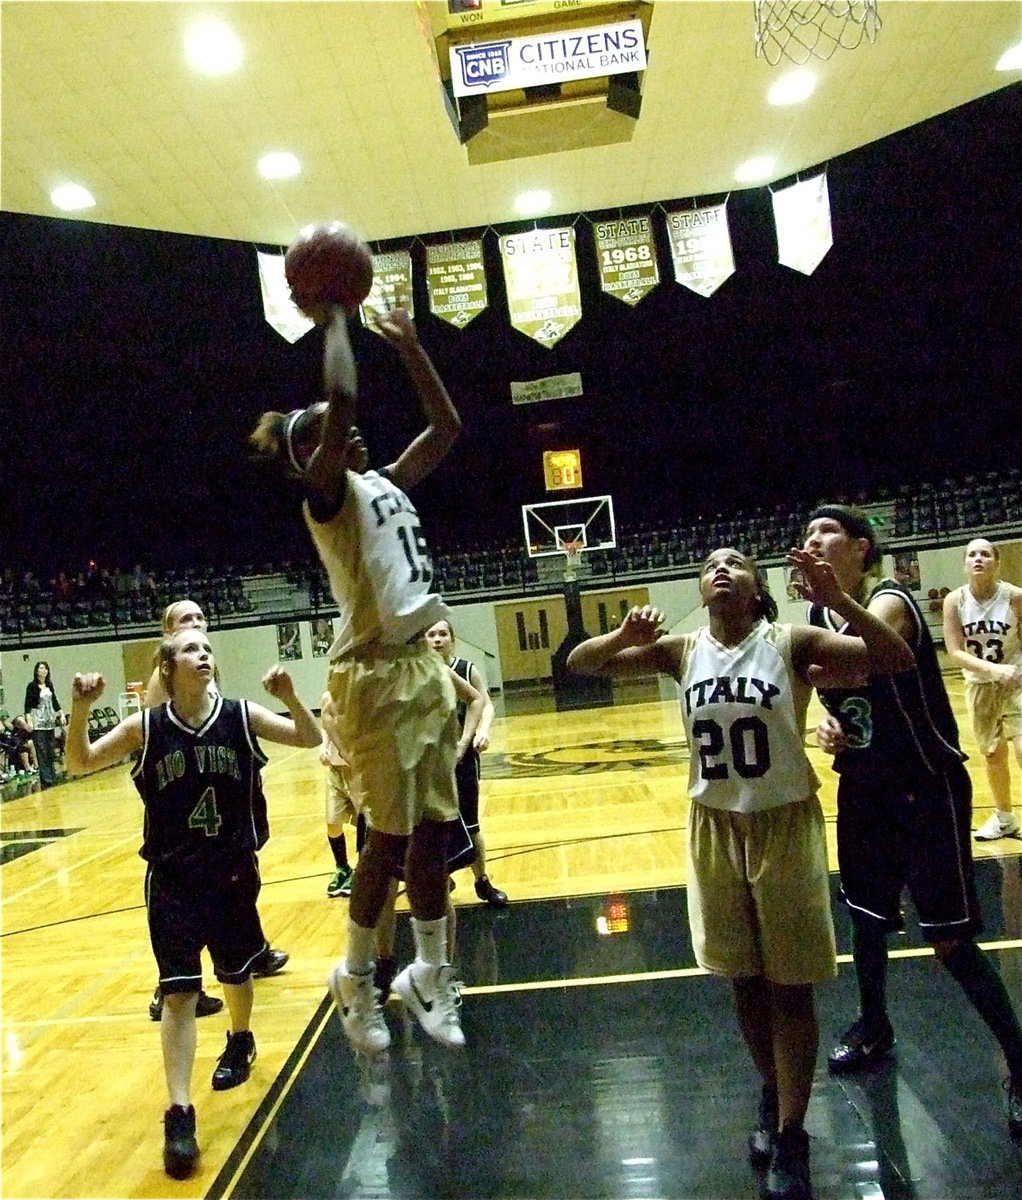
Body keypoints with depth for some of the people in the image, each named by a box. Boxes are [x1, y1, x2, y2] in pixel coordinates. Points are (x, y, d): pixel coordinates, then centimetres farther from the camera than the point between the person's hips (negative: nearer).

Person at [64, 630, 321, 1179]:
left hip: (233, 872, 2)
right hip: (173, 879, -1)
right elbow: (79, 764, -7)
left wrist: (290, 697, -31)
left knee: (236, 972, 20)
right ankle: (180, 1115, 6)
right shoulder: (145, 727, -9)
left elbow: (310, 738, -12)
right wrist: (80, 710, -25)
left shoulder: (242, 716, -10)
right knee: (179, 992, -4)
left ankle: (240, 1041, 50)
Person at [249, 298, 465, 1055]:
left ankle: (430, 975, 28)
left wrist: (411, 347, 17)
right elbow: (342, 399, -23)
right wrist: (333, 322, -10)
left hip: (423, 668, 8)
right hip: (374, 678, -8)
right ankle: (356, 977, 23)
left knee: (433, 831, 12)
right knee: (391, 835, 0)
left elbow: (448, 426, 20)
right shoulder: (326, 493, -8)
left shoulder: (388, 484, 14)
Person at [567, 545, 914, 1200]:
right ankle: (773, 1102, 40)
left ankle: (791, 1139, 24)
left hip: (786, 824, -3)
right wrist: (624, 637, -26)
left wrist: (839, 599, -34)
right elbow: (579, 664, -6)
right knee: (745, 980, 17)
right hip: (716, 827, 3)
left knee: (790, 987, 8)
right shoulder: (680, 651, -4)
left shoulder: (792, 643, -11)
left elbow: (897, 659, -20)